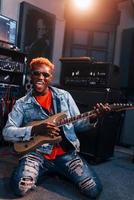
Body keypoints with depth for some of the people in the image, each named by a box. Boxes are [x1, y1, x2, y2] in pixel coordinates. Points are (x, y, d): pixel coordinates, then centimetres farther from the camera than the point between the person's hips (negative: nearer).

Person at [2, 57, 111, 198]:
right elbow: (7, 132, -5)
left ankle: (56, 170, 13)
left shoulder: (64, 96, 7)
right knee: (20, 187, -27)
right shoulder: (22, 104, 2)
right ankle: (45, 171, 6)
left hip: (66, 152, 2)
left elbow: (77, 124, 10)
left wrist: (93, 118, -11)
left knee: (94, 189, -13)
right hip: (37, 153, -1)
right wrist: (36, 130, -19)